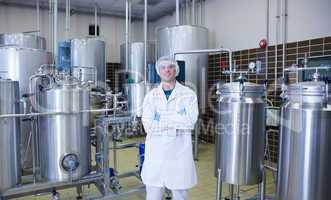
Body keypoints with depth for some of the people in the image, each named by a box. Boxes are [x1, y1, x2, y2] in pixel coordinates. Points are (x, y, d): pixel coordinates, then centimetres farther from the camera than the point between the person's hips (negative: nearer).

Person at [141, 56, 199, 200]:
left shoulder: (188, 94, 0)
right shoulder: (151, 96, 4)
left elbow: (190, 121, -13)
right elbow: (148, 125, -6)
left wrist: (161, 118, -11)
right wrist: (177, 122, -11)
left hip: (180, 150, -1)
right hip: (155, 150, 2)